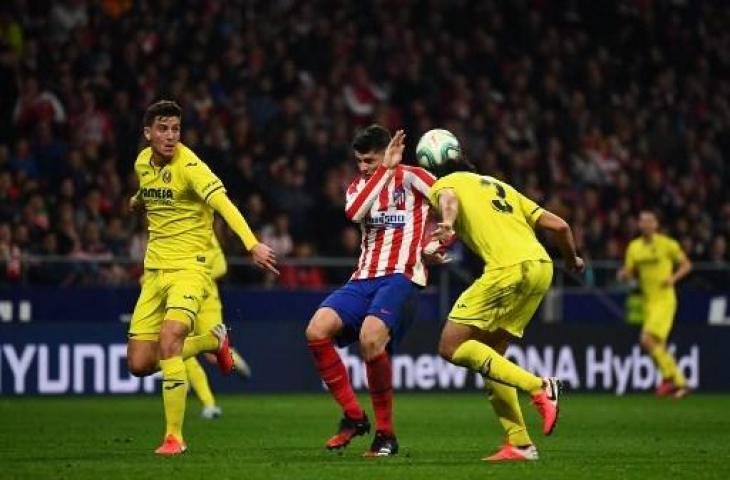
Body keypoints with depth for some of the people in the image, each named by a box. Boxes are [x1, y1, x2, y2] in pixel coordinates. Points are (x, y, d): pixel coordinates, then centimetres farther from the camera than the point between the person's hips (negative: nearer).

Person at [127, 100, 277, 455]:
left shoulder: (189, 165, -16)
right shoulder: (143, 162, 4)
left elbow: (223, 204, -30)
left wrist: (252, 244, -43)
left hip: (188, 267, -7)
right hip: (154, 270, 7)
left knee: (169, 341, -28)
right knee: (139, 364, 2)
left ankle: (174, 437, -18)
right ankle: (213, 340, 28)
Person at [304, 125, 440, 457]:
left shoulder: (411, 178, 2)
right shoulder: (359, 185, 17)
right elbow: (354, 212, -7)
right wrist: (385, 169, -11)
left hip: (400, 277, -6)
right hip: (363, 279, 6)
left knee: (370, 338, -31)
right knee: (317, 330, -17)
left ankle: (386, 434, -17)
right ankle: (353, 417, -3)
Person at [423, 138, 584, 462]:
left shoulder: (443, 183, 16)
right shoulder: (499, 186, 32)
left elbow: (448, 199, -12)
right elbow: (559, 225, 27)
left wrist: (447, 224, -33)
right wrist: (572, 260, 45)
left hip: (509, 268, -7)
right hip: (541, 267, 8)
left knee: (452, 347, -3)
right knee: (488, 354, 15)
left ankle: (538, 387, -15)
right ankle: (519, 444, 7)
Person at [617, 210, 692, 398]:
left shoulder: (667, 244, -6)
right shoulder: (634, 247, 8)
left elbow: (686, 264, 3)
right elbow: (629, 273, 13)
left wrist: (673, 278, -14)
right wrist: (624, 275, -10)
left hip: (664, 300, -6)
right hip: (647, 301, 6)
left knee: (647, 340, -19)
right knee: (658, 347, 6)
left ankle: (669, 376, -5)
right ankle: (679, 382, 17)